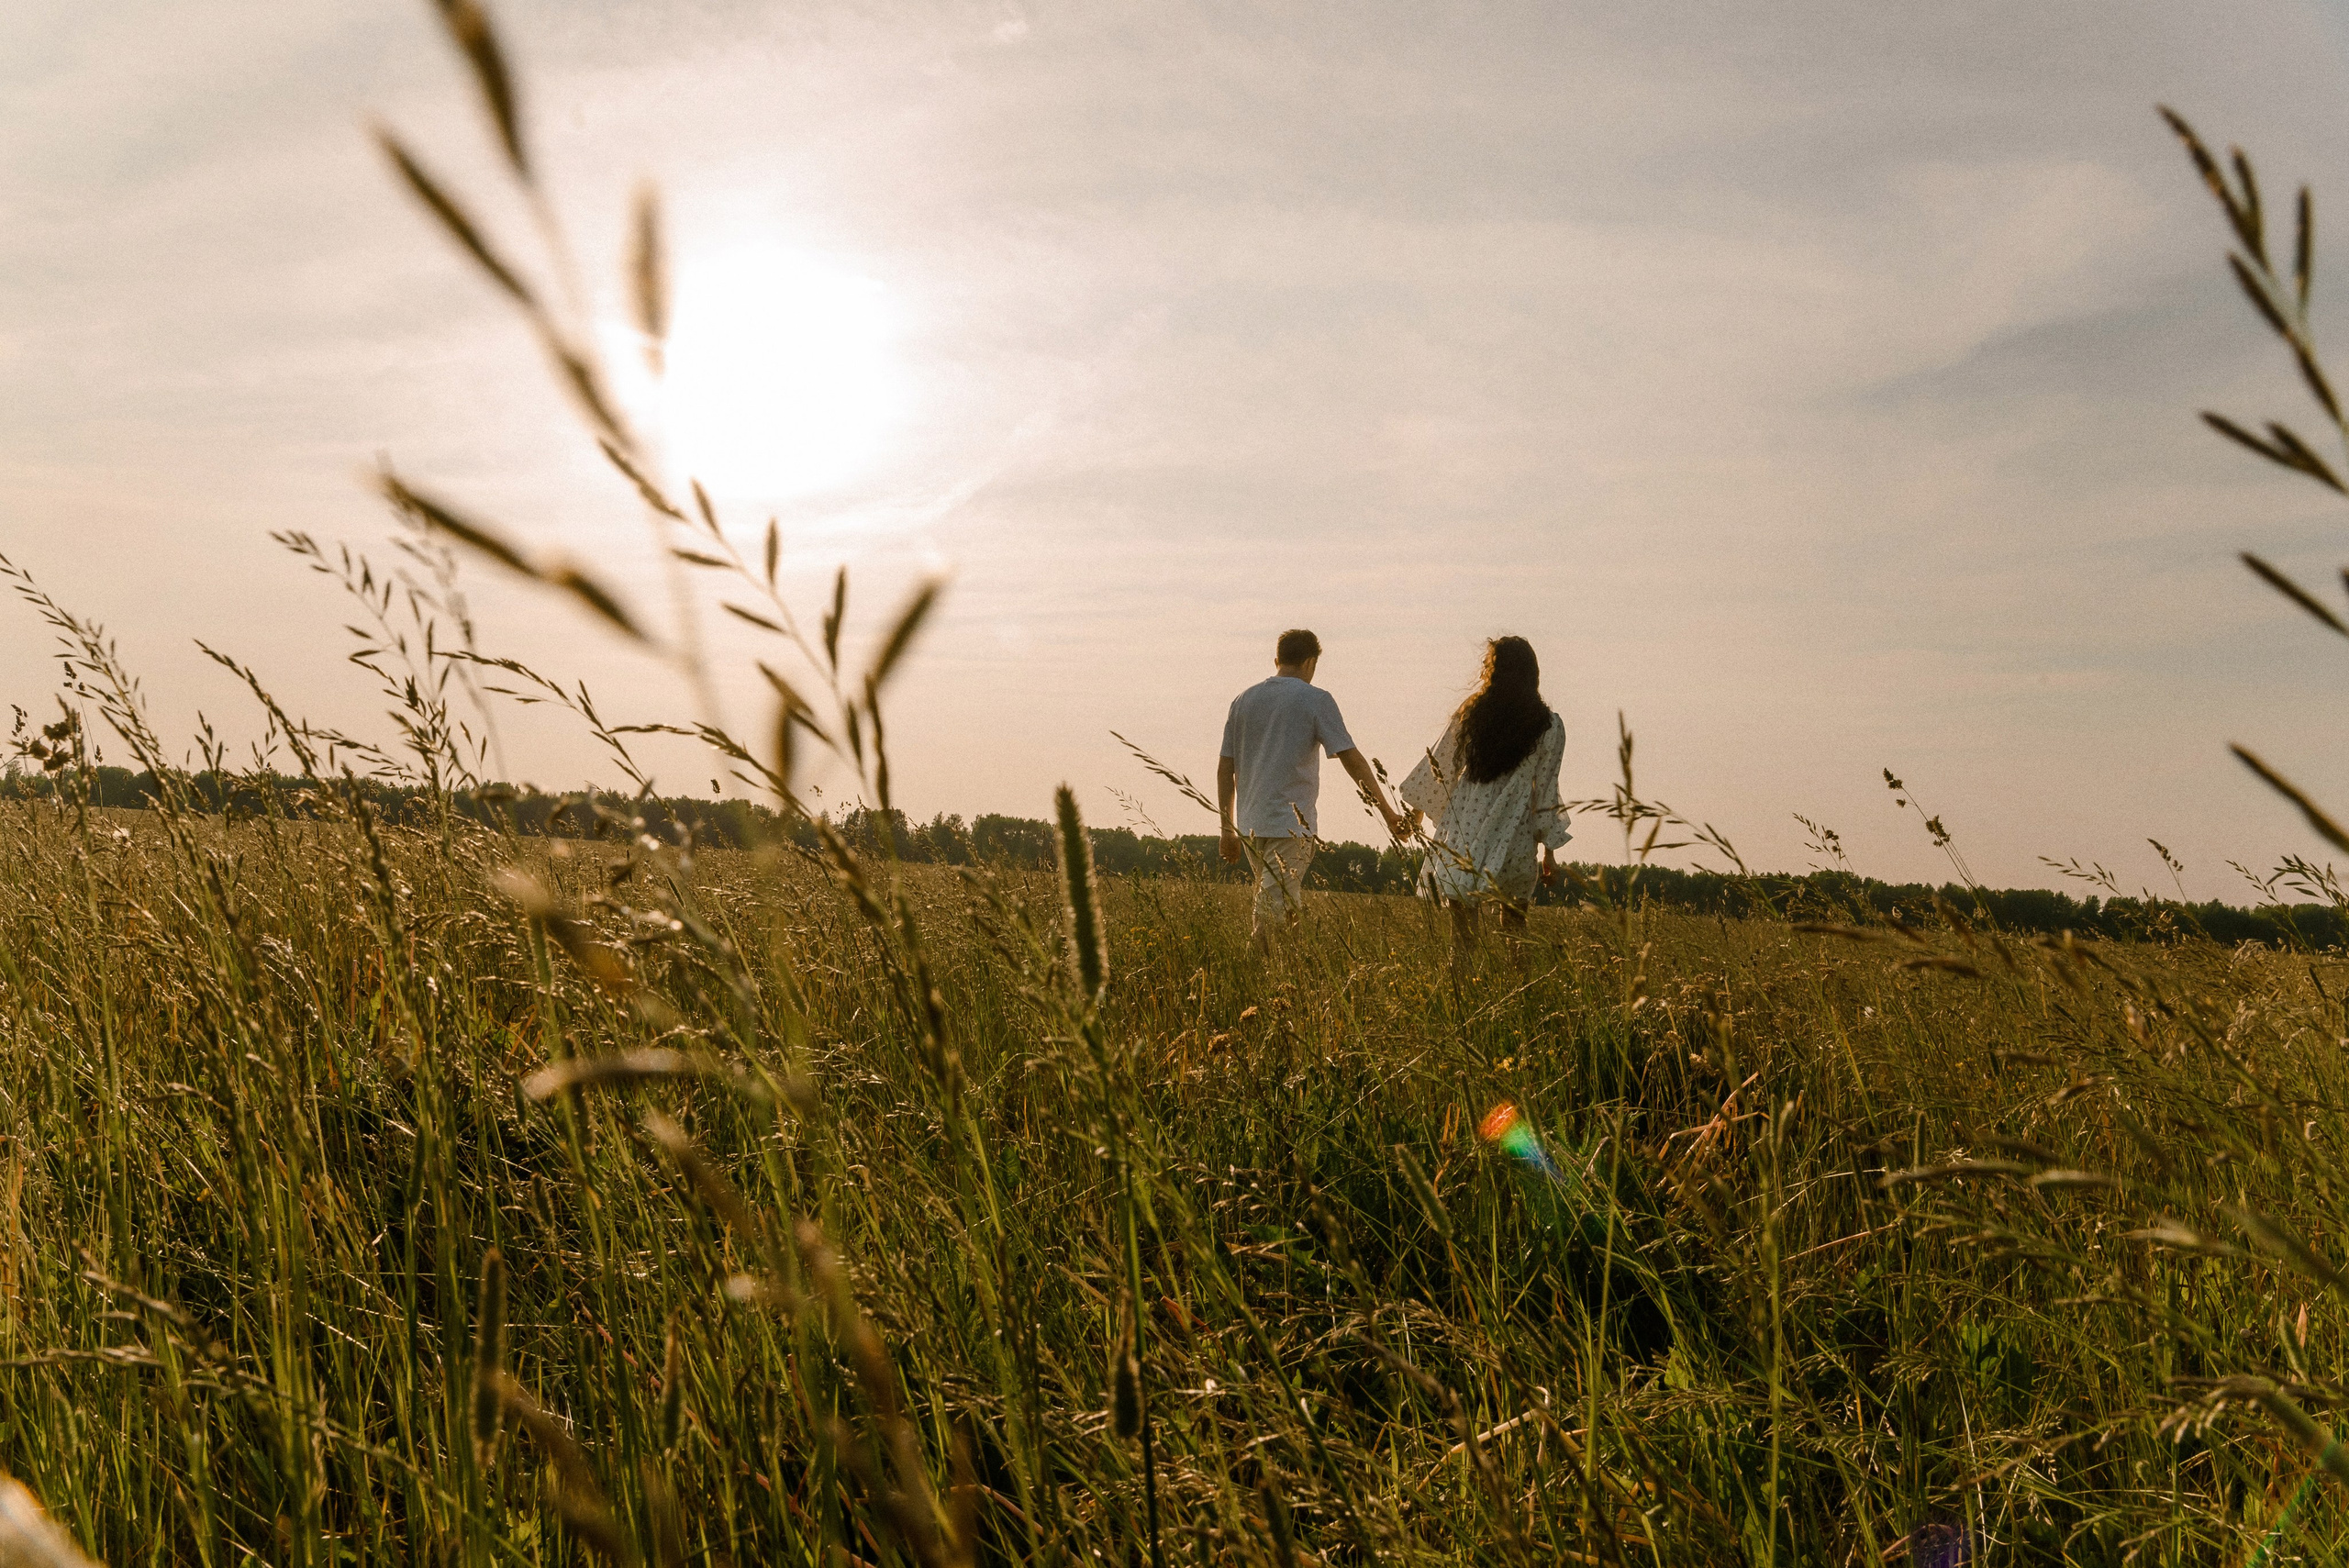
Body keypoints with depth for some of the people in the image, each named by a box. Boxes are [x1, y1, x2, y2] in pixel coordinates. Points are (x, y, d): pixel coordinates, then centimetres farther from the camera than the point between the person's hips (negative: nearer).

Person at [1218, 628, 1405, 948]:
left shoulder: (1243, 700, 12)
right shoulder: (1315, 700, -3)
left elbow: (1225, 770, 11)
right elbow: (1352, 759, -8)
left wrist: (1228, 829, 16)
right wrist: (1387, 811, -3)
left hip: (1250, 825, 6)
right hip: (1292, 826, -6)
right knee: (1275, 915, -6)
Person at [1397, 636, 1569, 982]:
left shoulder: (1469, 713, 2)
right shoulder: (1548, 726, -1)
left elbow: (1438, 767, 9)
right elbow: (1545, 789, -1)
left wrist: (1415, 812, 23)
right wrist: (1549, 851, 6)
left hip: (1461, 837, 1)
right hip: (1512, 846, -1)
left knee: (1463, 933, 7)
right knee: (1514, 932, 14)